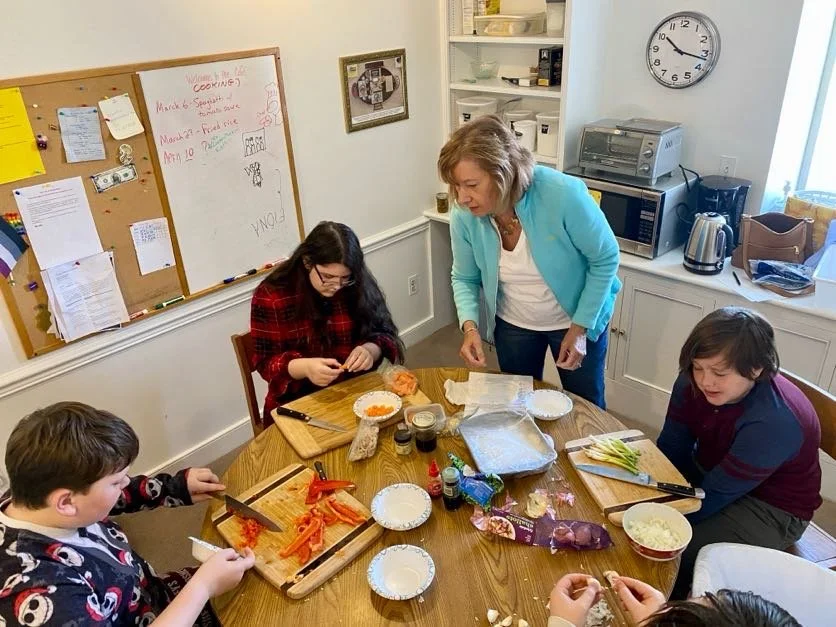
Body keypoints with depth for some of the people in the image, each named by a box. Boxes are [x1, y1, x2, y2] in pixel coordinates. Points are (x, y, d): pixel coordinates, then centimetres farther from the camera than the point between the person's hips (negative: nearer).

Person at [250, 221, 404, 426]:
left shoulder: (359, 285, -4)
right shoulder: (271, 295, -10)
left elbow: (385, 333, 3)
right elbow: (266, 363, -8)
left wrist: (370, 350, -20)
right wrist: (305, 367, -28)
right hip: (299, 404, -2)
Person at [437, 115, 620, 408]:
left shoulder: (563, 195, -34)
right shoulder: (464, 216, -22)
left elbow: (605, 258, -18)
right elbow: (464, 278, -5)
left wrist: (581, 327, -18)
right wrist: (470, 326, -22)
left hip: (578, 319, -2)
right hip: (513, 325, 3)